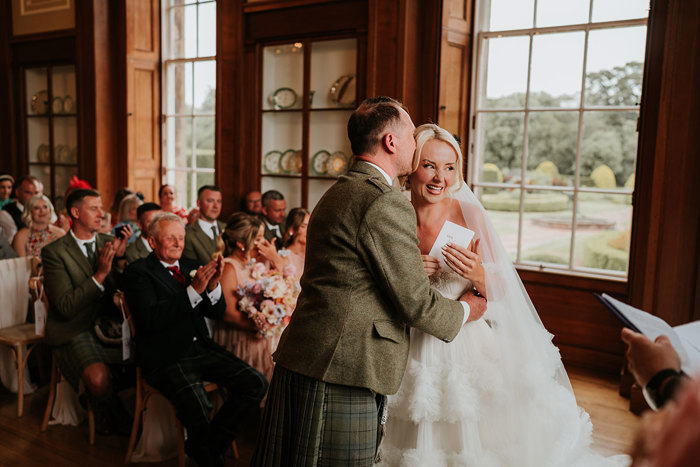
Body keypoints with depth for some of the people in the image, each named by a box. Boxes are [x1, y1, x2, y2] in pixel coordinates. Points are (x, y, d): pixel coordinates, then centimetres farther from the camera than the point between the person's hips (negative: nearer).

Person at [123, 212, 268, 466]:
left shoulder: (191, 266, 16)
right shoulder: (138, 272, -1)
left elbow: (217, 312, 13)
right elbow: (150, 319, -16)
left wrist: (213, 285, -8)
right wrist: (194, 290, -21)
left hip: (202, 348, 6)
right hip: (166, 357, -6)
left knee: (256, 384, -13)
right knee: (198, 407, -32)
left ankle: (212, 443, 7)